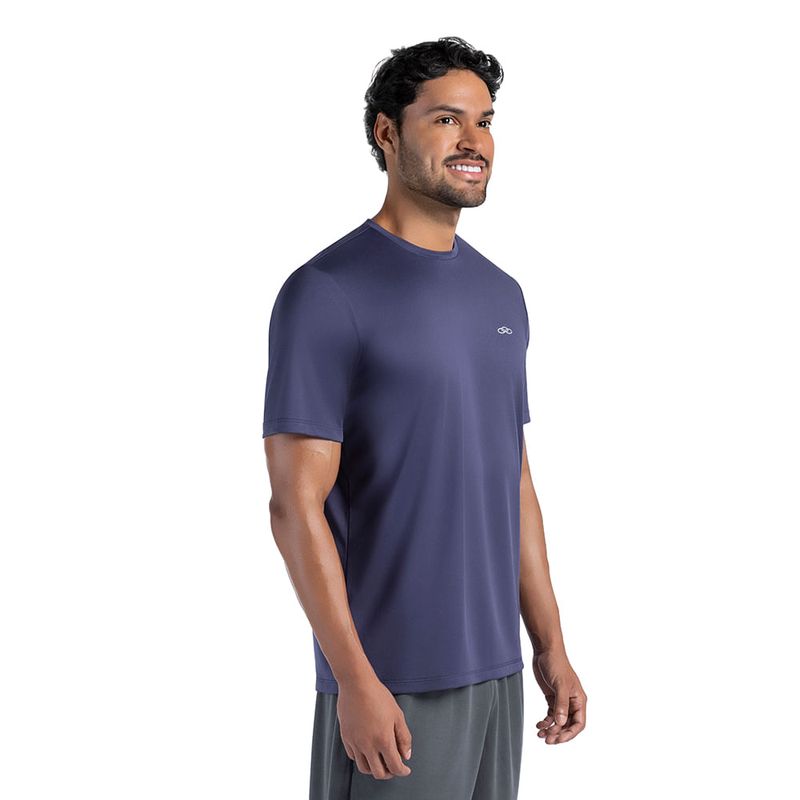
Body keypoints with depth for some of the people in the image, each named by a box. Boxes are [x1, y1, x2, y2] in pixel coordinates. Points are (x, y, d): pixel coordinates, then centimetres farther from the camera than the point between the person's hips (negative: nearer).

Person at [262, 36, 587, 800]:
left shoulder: (502, 295, 10)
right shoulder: (325, 293, -11)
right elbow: (297, 504, -14)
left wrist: (550, 646, 11)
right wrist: (354, 678, -18)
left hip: (495, 671, 6)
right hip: (391, 681, -6)